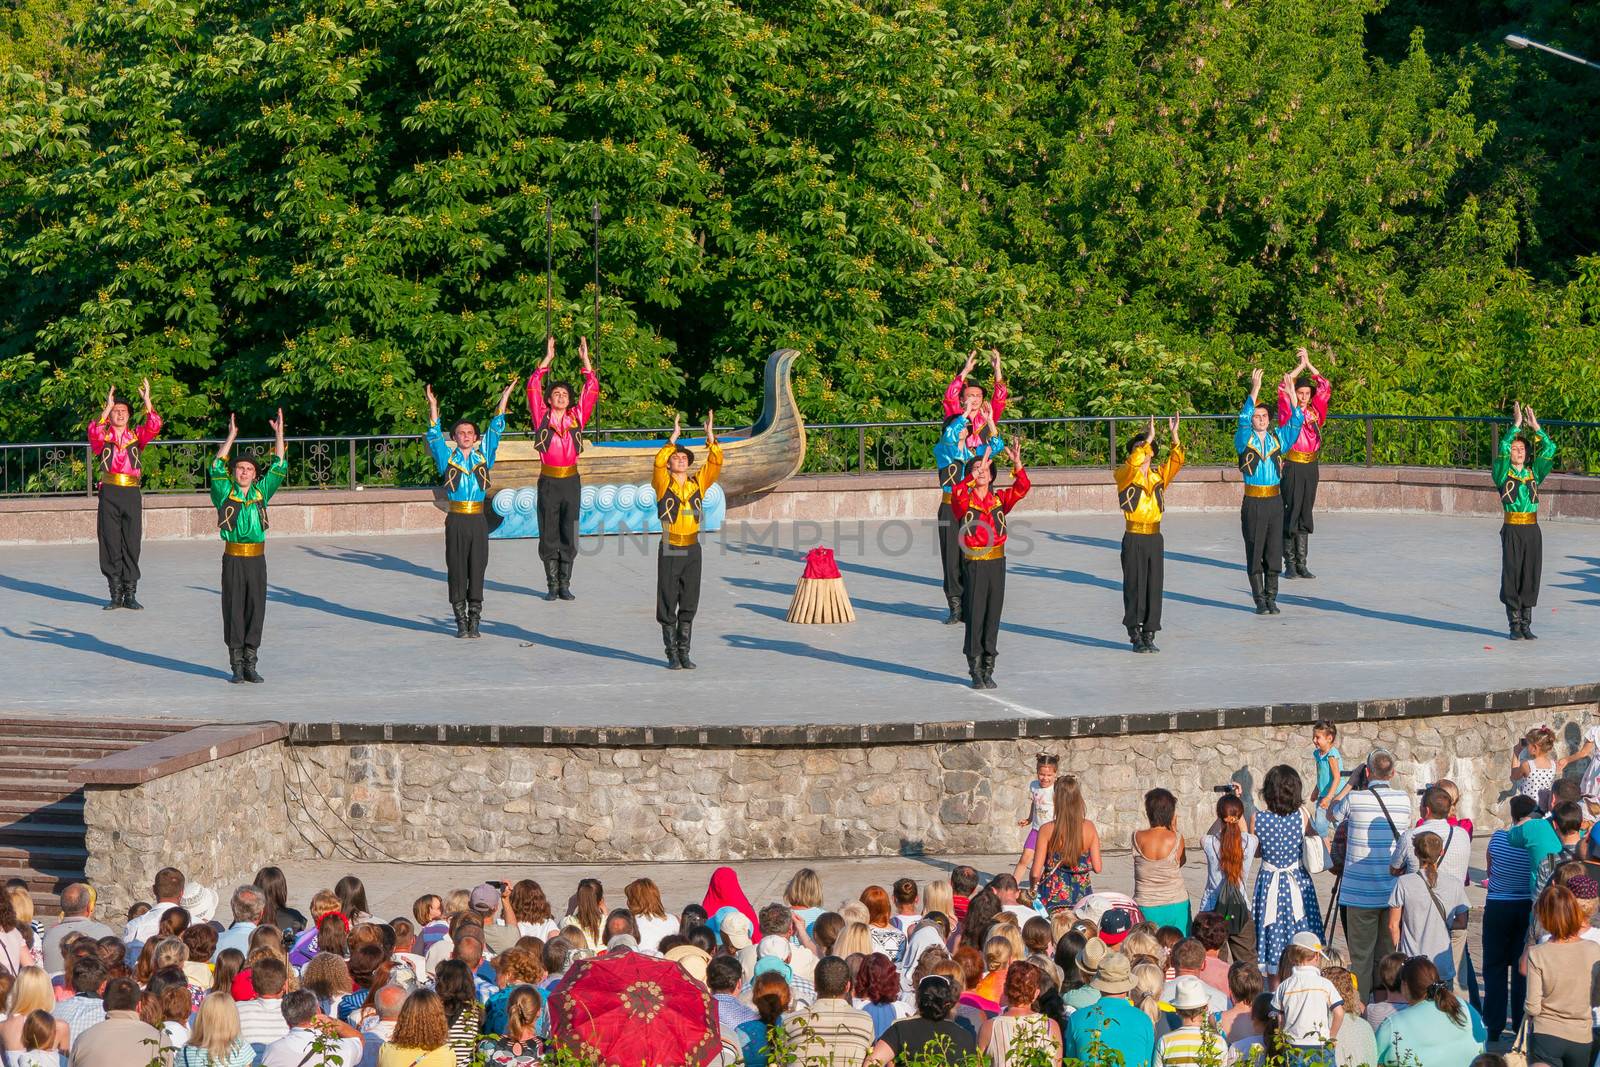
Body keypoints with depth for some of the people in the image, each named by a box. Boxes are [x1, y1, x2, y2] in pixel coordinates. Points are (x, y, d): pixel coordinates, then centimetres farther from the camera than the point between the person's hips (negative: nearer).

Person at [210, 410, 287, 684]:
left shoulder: (261, 492, 9)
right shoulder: (226, 494, 2)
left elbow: (279, 468, 7)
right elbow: (217, 469, -12)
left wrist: (279, 435, 0)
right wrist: (231, 438, -17)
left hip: (257, 559, 2)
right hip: (233, 559, -2)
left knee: (255, 610, 4)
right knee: (234, 610, 0)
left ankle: (250, 664, 11)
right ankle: (237, 667, 5)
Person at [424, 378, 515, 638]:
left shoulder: (483, 456, 11)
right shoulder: (448, 458, 8)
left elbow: (495, 431, 12)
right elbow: (435, 437, 0)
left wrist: (504, 400, 9)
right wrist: (433, 407, -8)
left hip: (478, 520, 1)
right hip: (456, 520, -1)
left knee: (477, 570, 1)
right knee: (456, 570, 0)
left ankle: (474, 620, 7)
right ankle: (461, 621, 5)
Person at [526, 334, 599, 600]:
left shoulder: (576, 417, 8)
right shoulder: (542, 418, 3)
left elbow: (592, 390, 8)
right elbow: (533, 388, -2)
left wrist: (586, 360, 4)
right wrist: (548, 359, -1)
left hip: (571, 482, 2)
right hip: (548, 481, -2)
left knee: (569, 535, 4)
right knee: (549, 535, 1)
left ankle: (565, 585, 9)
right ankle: (552, 585, 6)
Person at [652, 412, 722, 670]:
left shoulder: (698, 484, 7)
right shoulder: (663, 484, -2)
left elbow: (716, 464, -3)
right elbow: (658, 463, -20)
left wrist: (711, 437, -14)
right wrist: (673, 439, -27)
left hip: (692, 550, 3)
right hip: (669, 551, -3)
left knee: (689, 605, 7)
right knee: (667, 605, 0)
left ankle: (684, 653, 14)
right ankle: (672, 655, 6)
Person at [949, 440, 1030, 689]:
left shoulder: (999, 500, 8)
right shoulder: (963, 501, -1)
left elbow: (1021, 489, -5)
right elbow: (957, 493, -24)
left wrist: (1017, 465, -20)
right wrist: (974, 476, -37)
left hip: (997, 564, 3)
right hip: (974, 565, -3)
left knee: (992, 618, 6)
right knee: (975, 618, -3)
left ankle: (988, 671, 14)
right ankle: (976, 672, 3)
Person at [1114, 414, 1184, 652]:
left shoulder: (1159, 475, 10)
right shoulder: (1124, 475, -3)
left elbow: (1176, 462, -2)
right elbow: (1132, 464, -24)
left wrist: (1174, 435, -13)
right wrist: (1148, 438, -26)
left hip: (1155, 538, 4)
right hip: (1134, 538, -4)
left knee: (1154, 587, 3)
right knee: (1134, 586, -3)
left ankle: (1149, 635, 8)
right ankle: (1135, 635, 2)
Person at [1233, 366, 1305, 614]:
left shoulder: (1277, 438, 10)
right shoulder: (1245, 440, 0)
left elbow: (1296, 422, 3)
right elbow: (1243, 420, -16)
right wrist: (1254, 391, -23)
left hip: (1274, 500, 3)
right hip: (1253, 501, -3)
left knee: (1274, 551, 4)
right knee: (1254, 552, 0)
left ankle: (1271, 598, 12)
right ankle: (1260, 600, 5)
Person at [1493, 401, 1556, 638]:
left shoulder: (1534, 473, 13)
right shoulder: (1503, 473, 3)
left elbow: (1550, 449, 5)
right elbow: (1502, 449, -14)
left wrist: (1535, 427, -1)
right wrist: (1516, 425, -11)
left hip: (1532, 530, 3)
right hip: (1512, 530, -3)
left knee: (1530, 577, 4)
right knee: (1512, 576, -2)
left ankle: (1526, 625, 11)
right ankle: (1514, 626, 3)